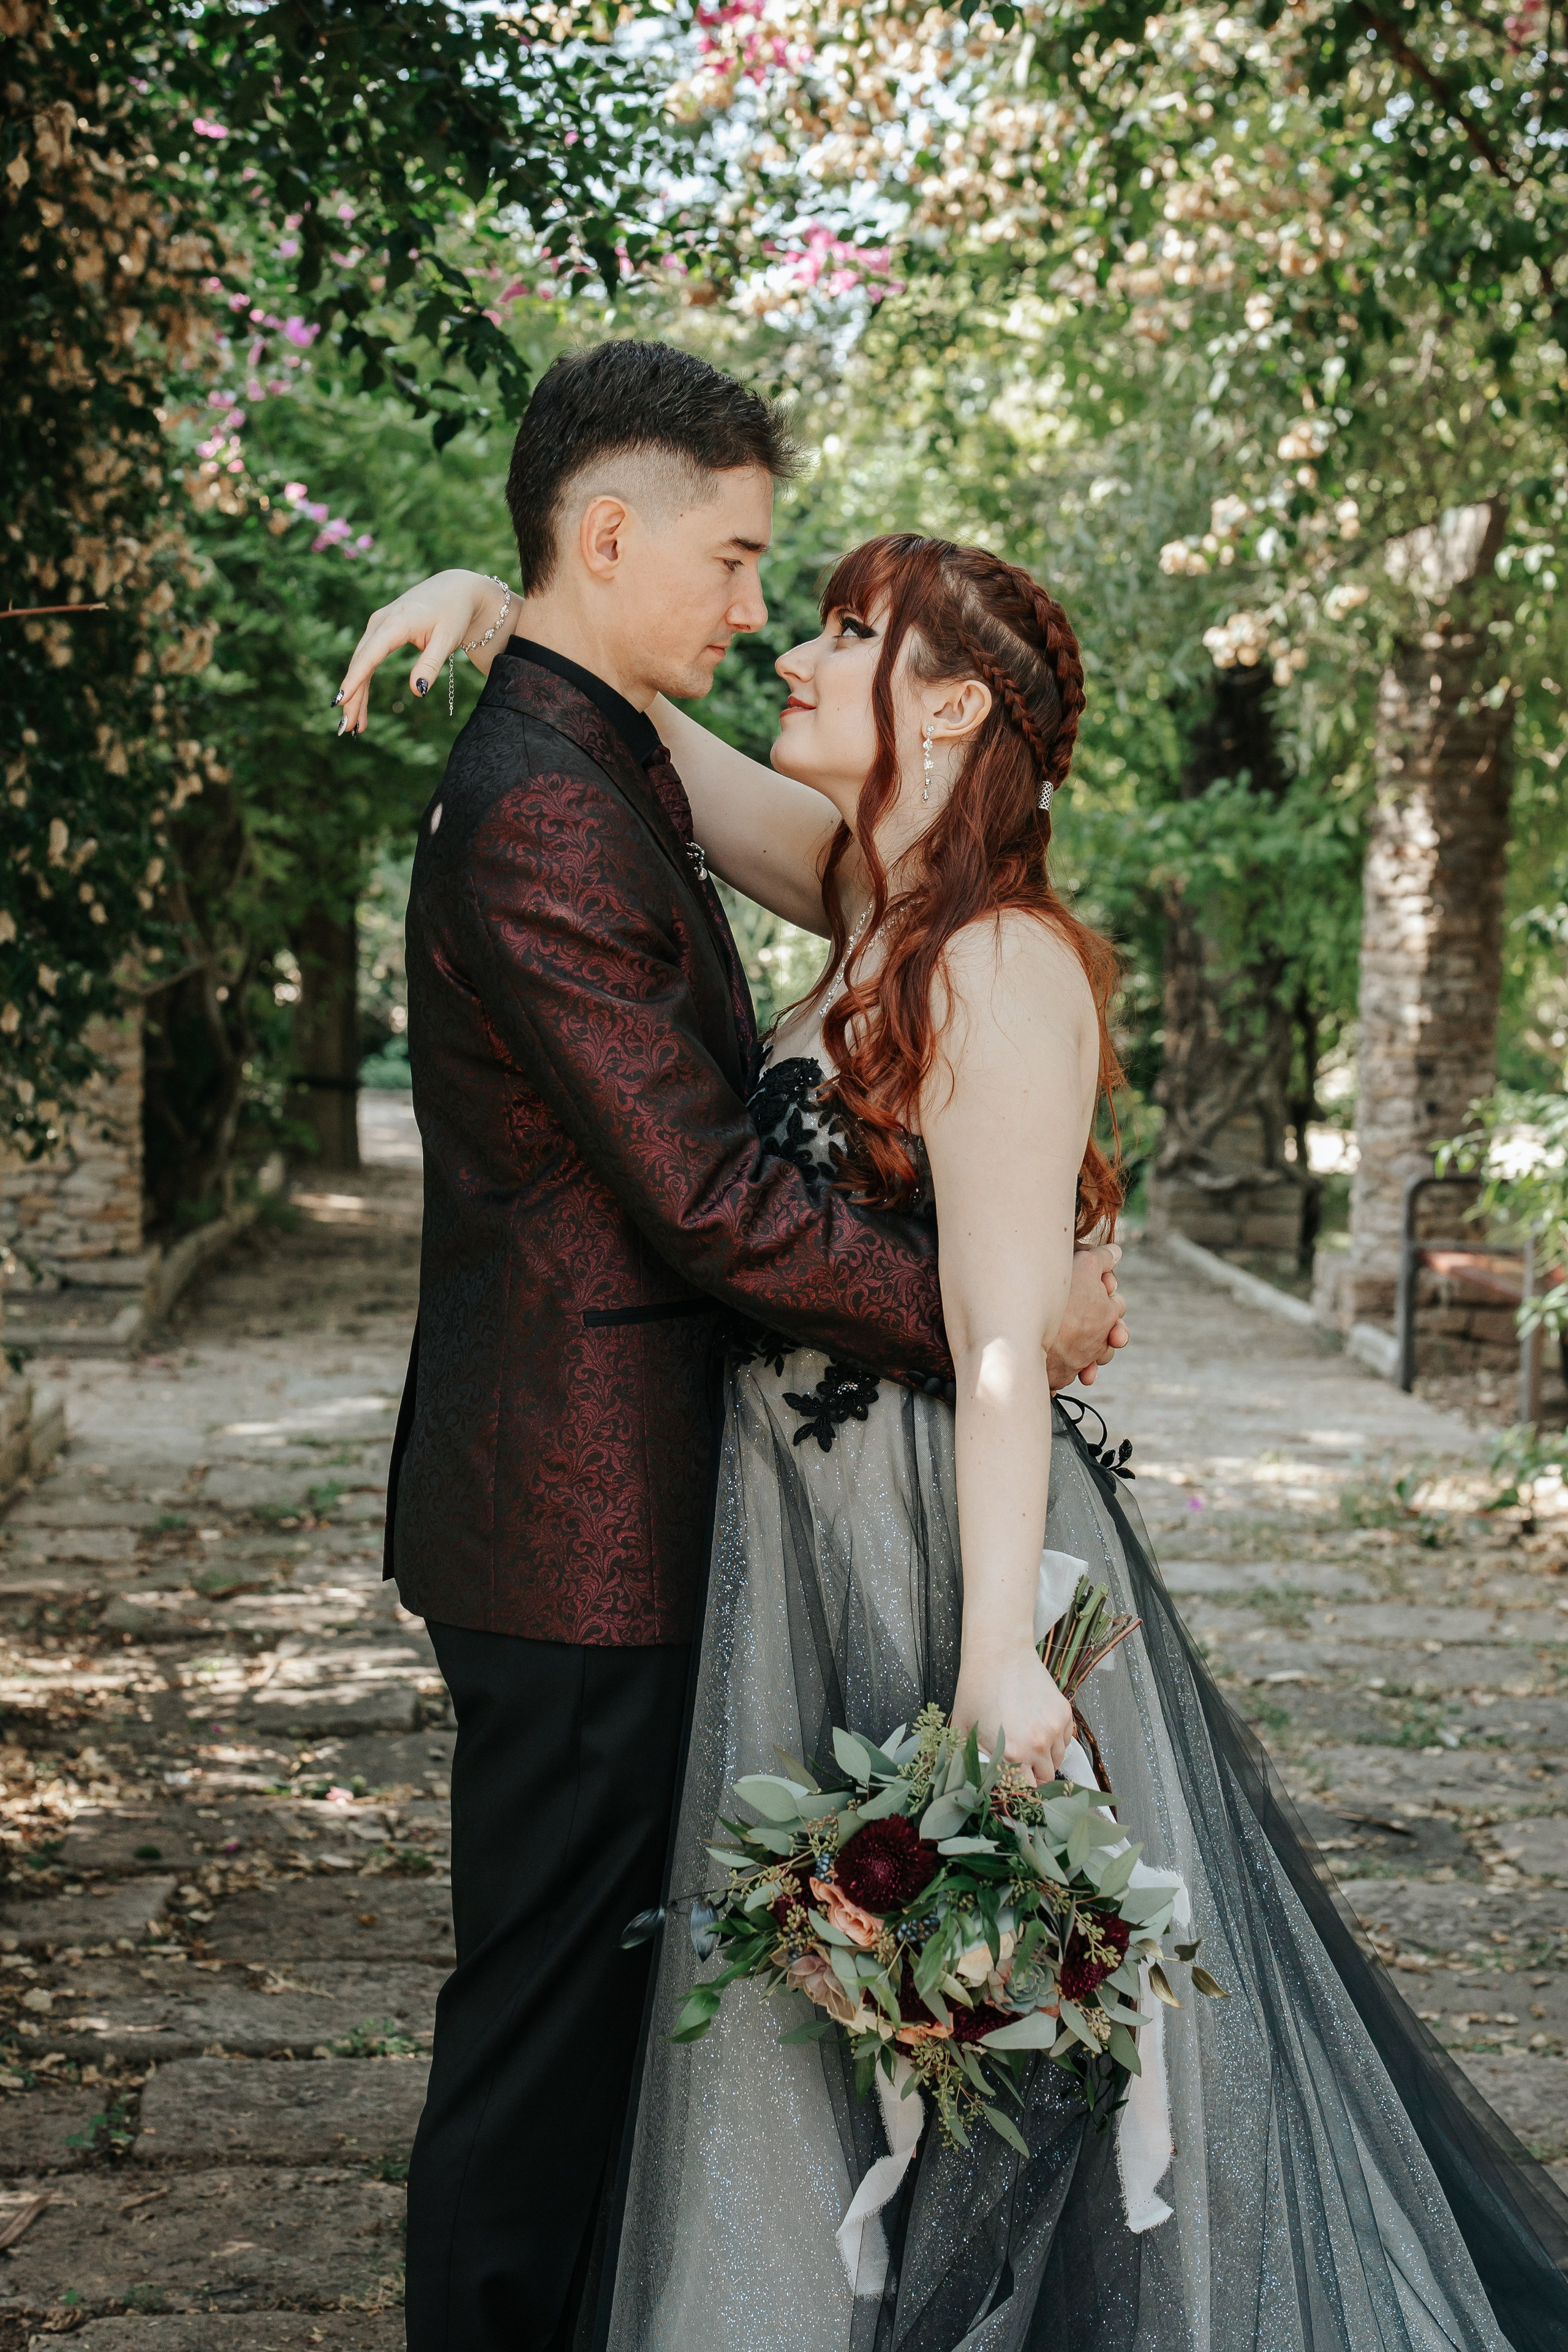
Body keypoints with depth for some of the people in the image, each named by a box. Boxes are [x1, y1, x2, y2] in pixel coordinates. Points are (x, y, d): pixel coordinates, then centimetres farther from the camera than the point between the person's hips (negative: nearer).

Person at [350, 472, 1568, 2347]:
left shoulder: (1000, 963, -19)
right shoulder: (871, 893, 5)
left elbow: (1002, 1342, -23)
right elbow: (655, 746, 17)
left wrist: (997, 1652, -25)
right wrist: (494, 608, 0)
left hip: (937, 1546, -9)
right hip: (812, 1539, 9)